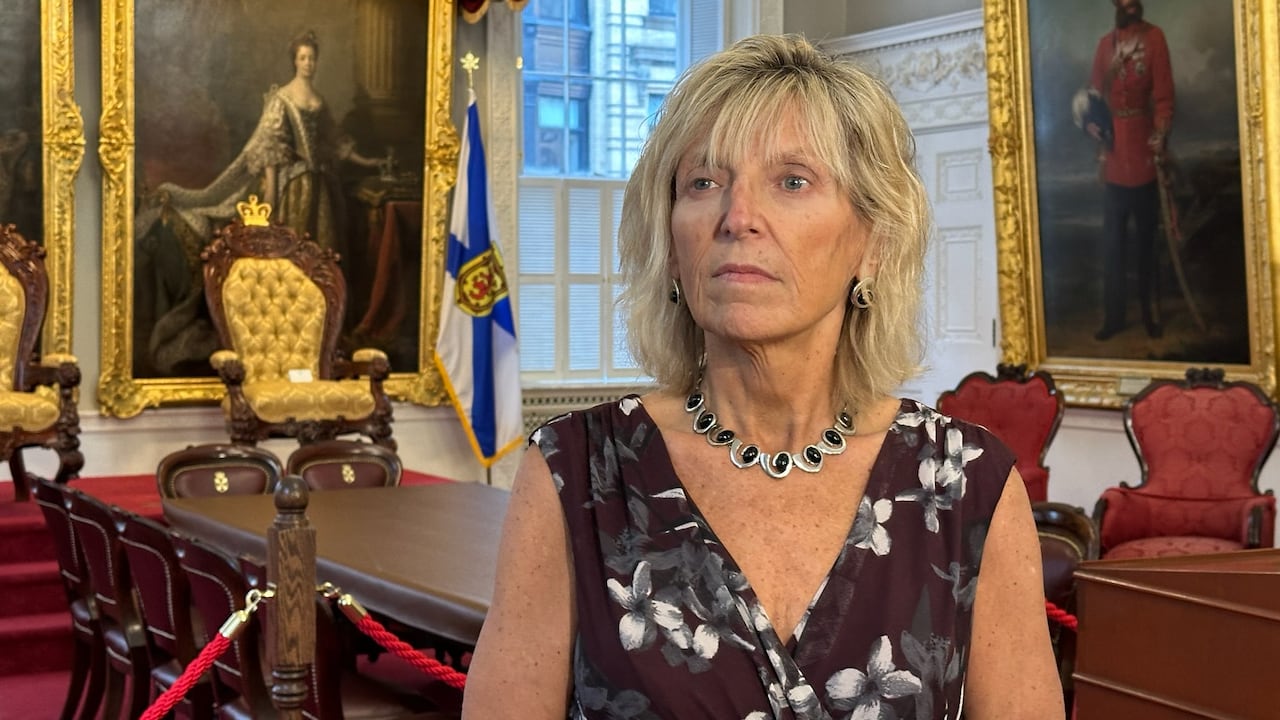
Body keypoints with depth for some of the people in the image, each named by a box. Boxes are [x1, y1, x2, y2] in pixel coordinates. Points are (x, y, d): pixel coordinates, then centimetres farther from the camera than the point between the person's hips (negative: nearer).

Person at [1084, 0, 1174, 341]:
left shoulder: (1154, 37, -4)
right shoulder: (1105, 44, 9)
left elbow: (1164, 97, -8)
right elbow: (1093, 95, 13)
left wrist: (1160, 141, -20)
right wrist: (1092, 122, -8)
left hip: (1143, 157, -3)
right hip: (1113, 159, 4)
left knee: (1147, 241, 6)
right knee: (1112, 243, 7)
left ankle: (1151, 313, 16)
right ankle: (1113, 315, 15)